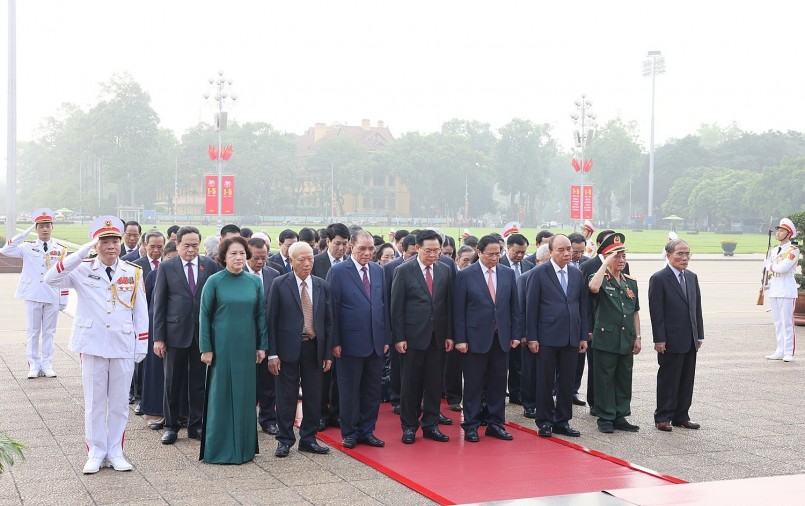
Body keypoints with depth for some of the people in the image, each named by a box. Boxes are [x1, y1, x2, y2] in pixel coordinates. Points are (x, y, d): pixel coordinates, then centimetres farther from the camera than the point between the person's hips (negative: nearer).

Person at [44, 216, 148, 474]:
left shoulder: (133, 273, 3)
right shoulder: (82, 271, -2)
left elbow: (140, 311, 5)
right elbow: (51, 278, -19)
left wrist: (142, 346, 2)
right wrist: (83, 252, -21)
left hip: (124, 346, 1)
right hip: (92, 345, -1)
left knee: (119, 403, 8)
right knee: (94, 402, 6)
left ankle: (115, 452, 19)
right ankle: (96, 453, 16)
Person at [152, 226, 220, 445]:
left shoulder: (210, 265, 2)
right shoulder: (166, 267, 0)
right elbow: (159, 304, 0)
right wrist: (158, 337, -4)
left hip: (203, 333, 1)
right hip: (176, 332, -1)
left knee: (199, 381, 9)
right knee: (172, 382, 6)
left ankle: (196, 426, 20)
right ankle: (171, 426, 18)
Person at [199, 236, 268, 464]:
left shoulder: (254, 282, 4)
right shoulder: (214, 281, -4)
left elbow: (261, 315, 8)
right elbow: (204, 315, -2)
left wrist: (262, 346, 4)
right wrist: (206, 348, -7)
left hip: (247, 347, 3)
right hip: (222, 346, -3)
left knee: (245, 395, 8)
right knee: (221, 394, 2)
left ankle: (244, 446, 18)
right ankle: (219, 448, 11)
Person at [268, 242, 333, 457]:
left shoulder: (322, 286, 6)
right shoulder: (280, 284, -4)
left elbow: (328, 321, 9)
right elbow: (272, 320, -4)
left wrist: (328, 353, 5)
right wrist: (272, 353, -9)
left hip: (314, 348, 3)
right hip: (288, 348, -3)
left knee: (313, 396, 8)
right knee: (286, 397, 4)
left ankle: (308, 439, 21)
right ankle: (285, 440, 16)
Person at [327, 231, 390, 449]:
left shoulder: (378, 271, 9)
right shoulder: (338, 272, -7)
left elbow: (384, 305, 12)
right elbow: (332, 309, -8)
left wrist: (386, 338, 9)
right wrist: (335, 342, -11)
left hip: (375, 341, 5)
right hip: (351, 342, -5)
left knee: (372, 390, 10)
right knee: (349, 390, 5)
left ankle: (366, 432, 22)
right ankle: (350, 433, 18)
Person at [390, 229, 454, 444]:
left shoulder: (445, 270, 7)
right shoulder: (404, 271, -5)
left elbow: (448, 304, 9)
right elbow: (396, 307, -6)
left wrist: (449, 335, 5)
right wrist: (399, 338, -10)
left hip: (437, 337, 4)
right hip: (413, 336, -4)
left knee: (434, 383, 7)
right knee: (410, 383, 4)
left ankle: (431, 425, 18)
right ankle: (409, 426, 15)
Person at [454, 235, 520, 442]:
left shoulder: (508, 273, 6)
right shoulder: (465, 275, -4)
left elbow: (514, 306, 10)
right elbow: (458, 310, -5)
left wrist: (515, 334, 5)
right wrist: (460, 339, -9)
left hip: (501, 337, 4)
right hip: (476, 338, -4)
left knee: (498, 382, 9)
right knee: (473, 384, 3)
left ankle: (495, 423, 19)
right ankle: (471, 426, 12)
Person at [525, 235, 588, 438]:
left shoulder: (577, 274, 10)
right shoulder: (539, 273, -4)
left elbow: (583, 306, 13)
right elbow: (531, 307, -5)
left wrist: (583, 336, 8)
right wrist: (532, 337, -9)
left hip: (571, 337, 4)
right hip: (547, 337, -4)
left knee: (567, 381, 8)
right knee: (545, 381, 3)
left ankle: (562, 421, 18)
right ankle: (545, 421, 12)